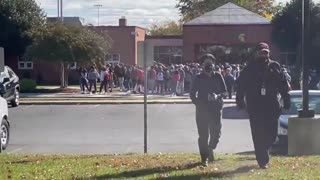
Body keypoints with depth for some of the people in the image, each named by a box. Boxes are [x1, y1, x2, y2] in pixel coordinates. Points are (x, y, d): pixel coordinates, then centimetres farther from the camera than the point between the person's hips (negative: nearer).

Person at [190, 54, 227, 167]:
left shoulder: (218, 77, 6)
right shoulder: (198, 78, 4)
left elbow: (224, 91, 6)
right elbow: (192, 94, 7)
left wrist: (218, 96, -14)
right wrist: (197, 103, -6)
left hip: (215, 109, 1)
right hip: (202, 110, -1)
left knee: (216, 132, 1)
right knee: (203, 135, -2)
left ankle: (210, 149, 30)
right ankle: (204, 158, 5)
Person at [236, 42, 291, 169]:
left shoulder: (275, 66, 7)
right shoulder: (250, 68, 5)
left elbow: (283, 85, 7)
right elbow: (241, 86, 3)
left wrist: (286, 100, 2)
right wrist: (240, 100, -4)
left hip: (272, 105, 1)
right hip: (255, 106, -1)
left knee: (271, 133, 2)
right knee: (258, 135, -2)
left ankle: (263, 154, 30)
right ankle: (263, 161, 4)